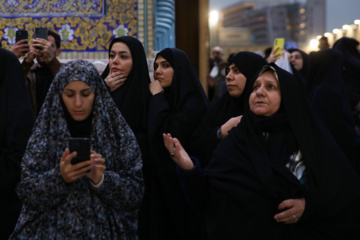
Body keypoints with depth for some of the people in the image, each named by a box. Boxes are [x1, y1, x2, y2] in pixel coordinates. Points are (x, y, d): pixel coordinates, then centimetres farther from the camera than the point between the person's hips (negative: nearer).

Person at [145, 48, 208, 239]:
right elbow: (146, 138, 9)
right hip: (157, 184, 8)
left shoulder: (193, 103, -13)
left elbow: (166, 137, -26)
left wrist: (157, 98, -16)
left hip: (181, 186, -8)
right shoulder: (163, 100, 11)